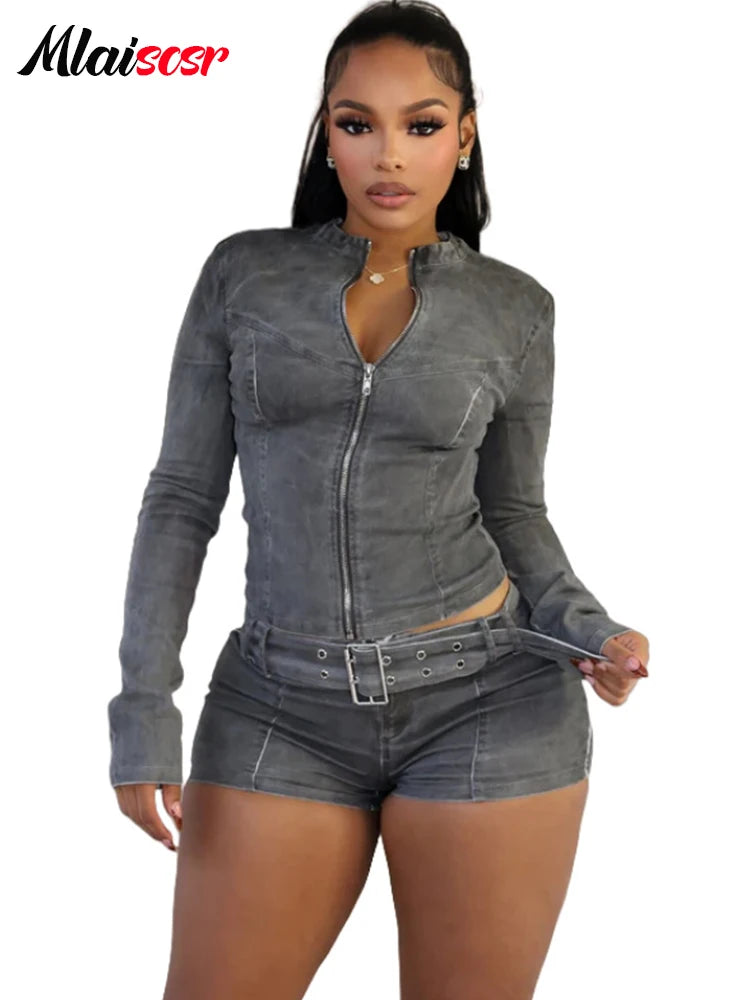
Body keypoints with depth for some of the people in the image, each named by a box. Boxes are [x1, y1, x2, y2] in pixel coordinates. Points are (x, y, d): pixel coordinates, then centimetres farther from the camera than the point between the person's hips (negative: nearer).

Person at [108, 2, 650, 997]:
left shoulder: (514, 308, 2)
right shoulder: (243, 273, 2)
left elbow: (513, 516, 10)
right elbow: (183, 496, 3)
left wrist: (589, 632, -9)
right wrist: (143, 706, -4)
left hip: (491, 706, 0)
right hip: (282, 712, 1)